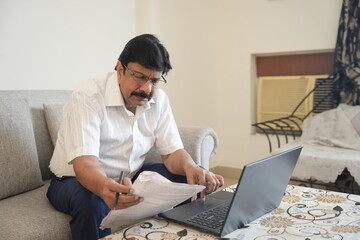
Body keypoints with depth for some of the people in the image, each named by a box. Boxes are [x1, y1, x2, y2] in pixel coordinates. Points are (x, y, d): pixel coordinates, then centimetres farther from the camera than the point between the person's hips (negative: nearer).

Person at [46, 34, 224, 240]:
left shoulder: (158, 100, -5)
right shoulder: (88, 97, -23)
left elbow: (172, 152, -6)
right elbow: (84, 163, -33)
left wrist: (190, 167, -30)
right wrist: (105, 187, -57)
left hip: (130, 177, 5)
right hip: (80, 180, -5)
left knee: (198, 179, -9)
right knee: (92, 200, -40)